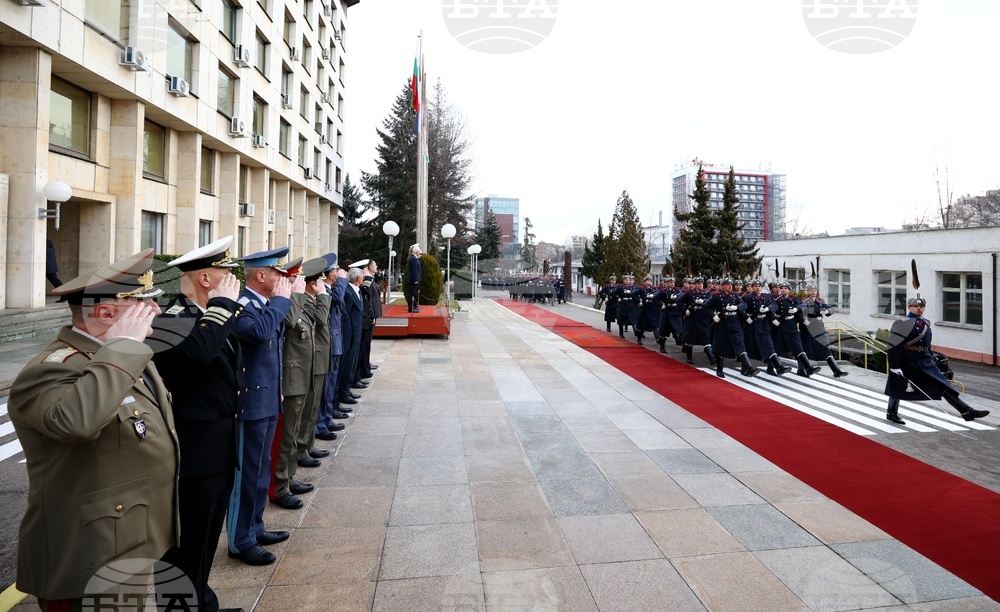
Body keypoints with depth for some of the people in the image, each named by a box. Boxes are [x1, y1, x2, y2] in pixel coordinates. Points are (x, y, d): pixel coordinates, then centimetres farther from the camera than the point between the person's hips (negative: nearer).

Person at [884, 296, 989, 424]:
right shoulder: (904, 323, -16)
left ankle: (966, 410, 3)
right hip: (906, 361, -8)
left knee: (943, 384, 2)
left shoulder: (926, 323, 12)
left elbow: (928, 345, 23)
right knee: (898, 387, 5)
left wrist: (931, 360, 23)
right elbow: (893, 346, -20)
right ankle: (891, 413, 21)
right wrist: (894, 365, -22)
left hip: (924, 361, 8)